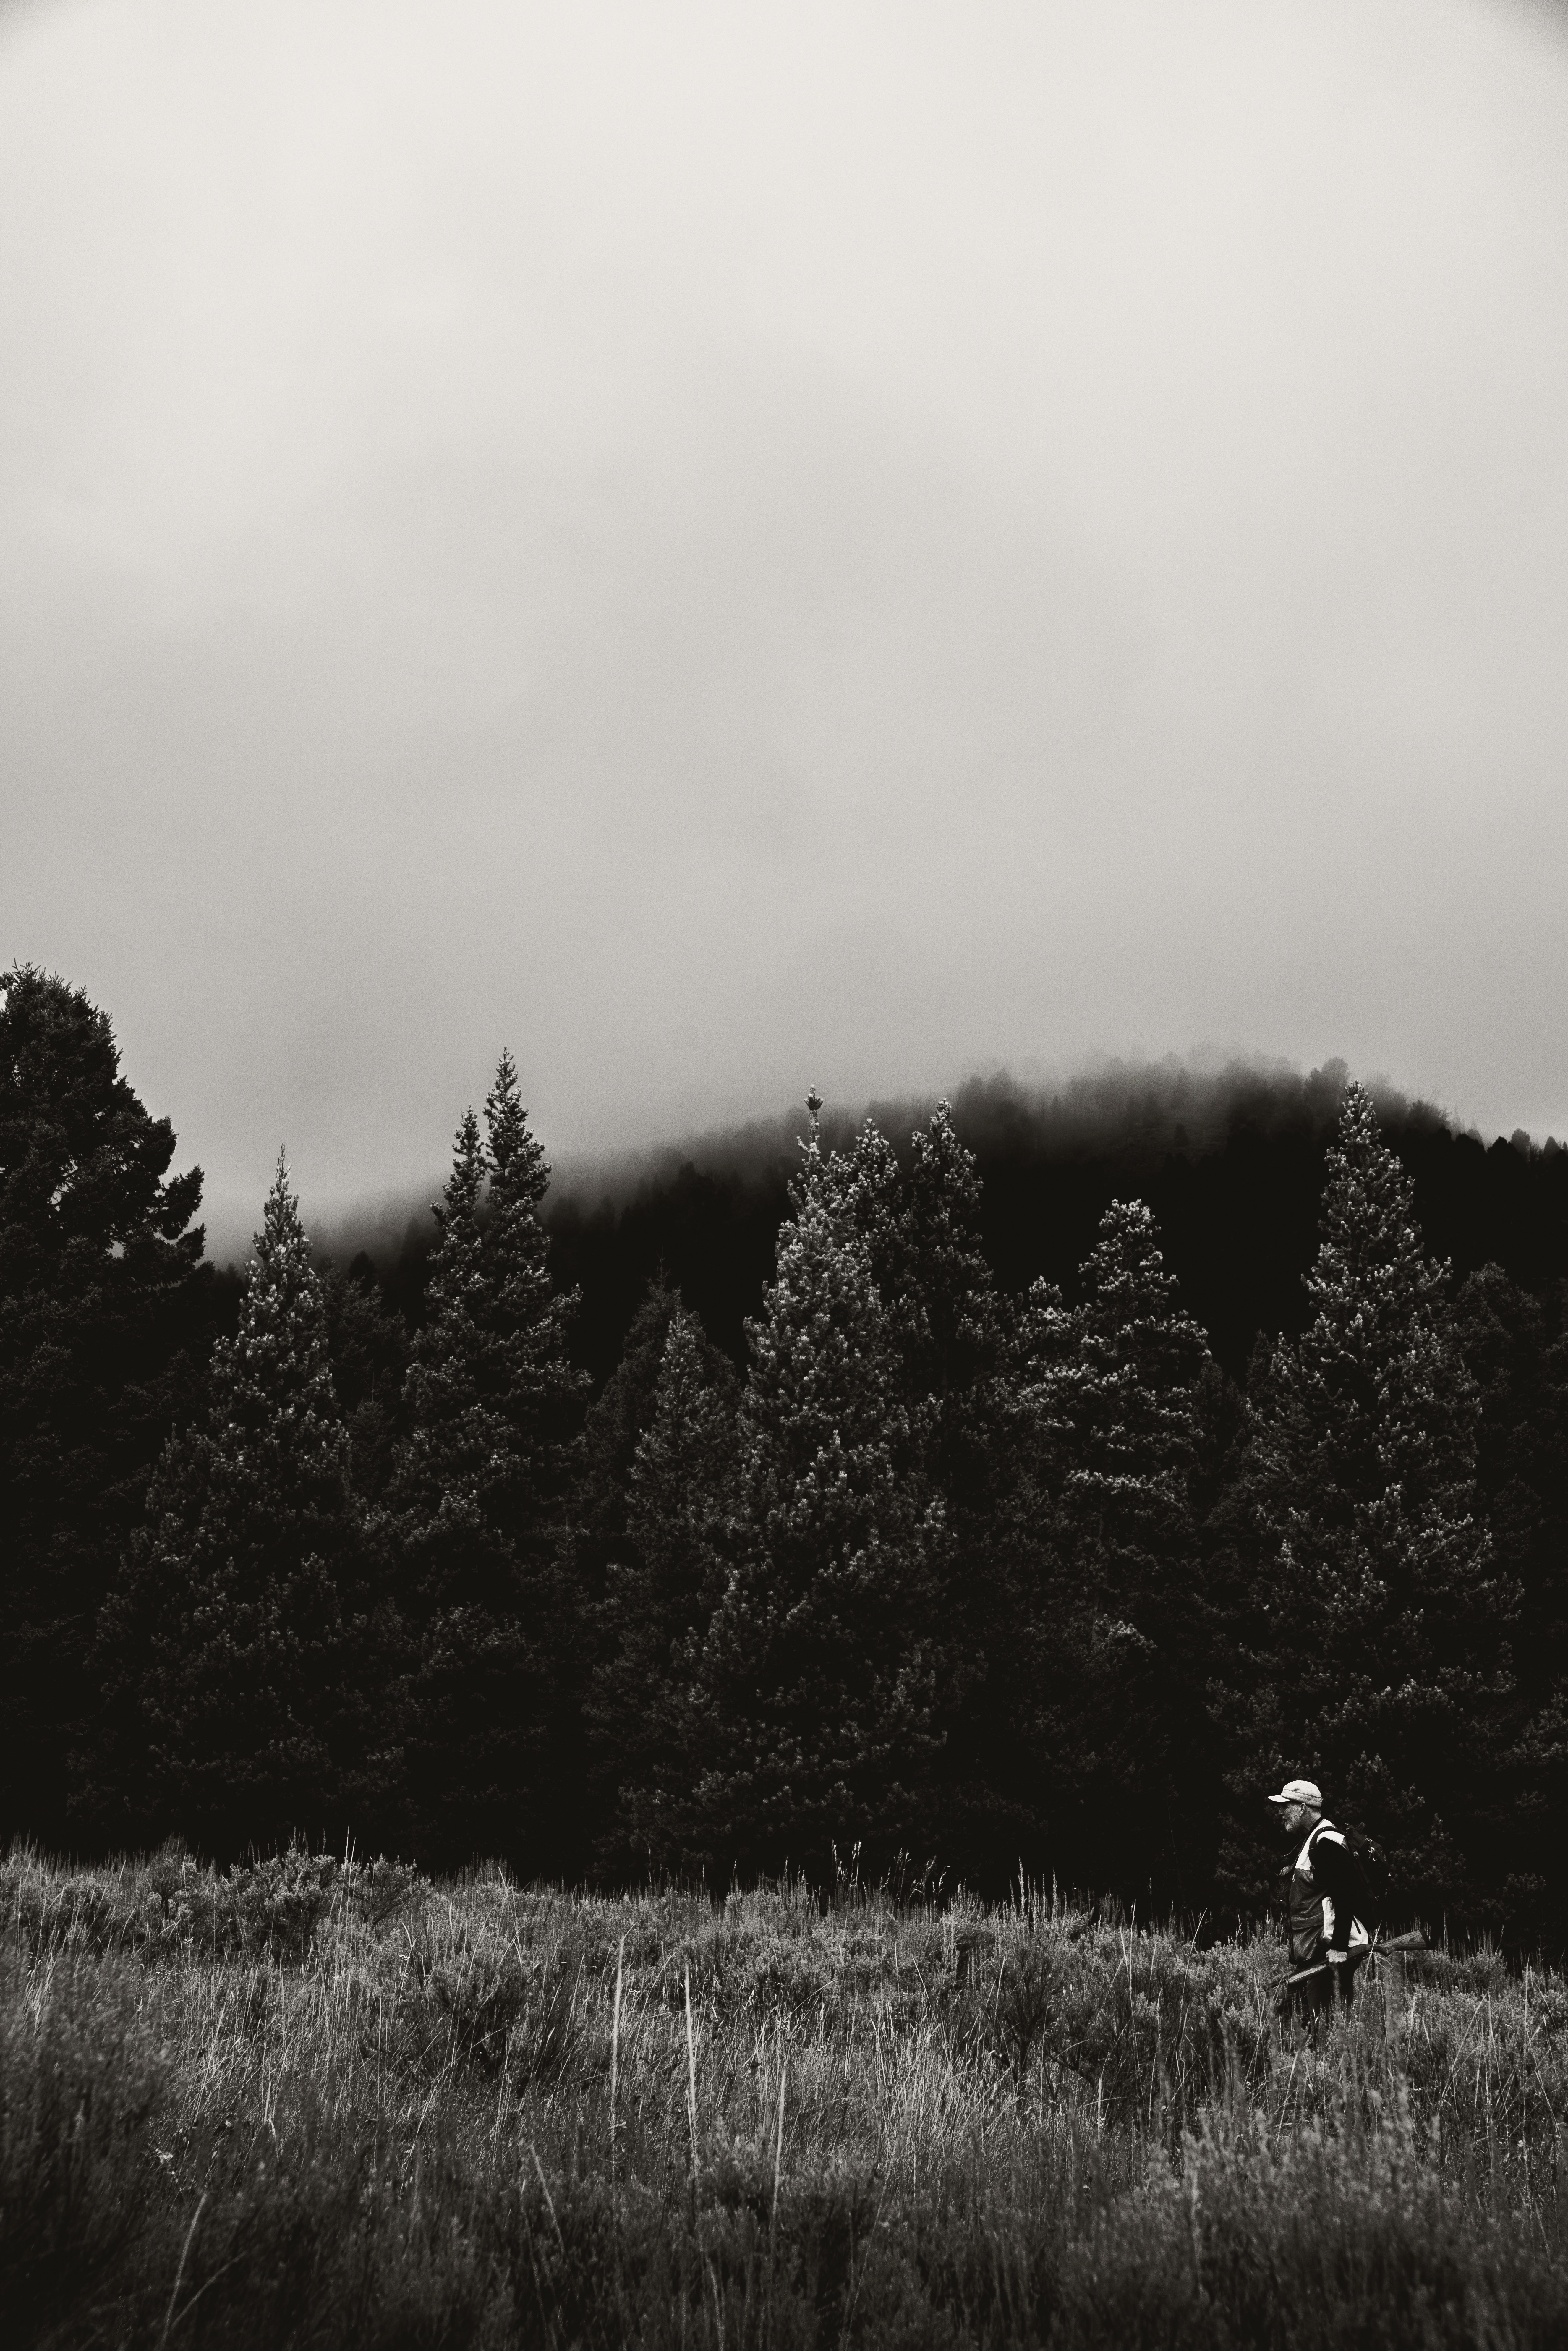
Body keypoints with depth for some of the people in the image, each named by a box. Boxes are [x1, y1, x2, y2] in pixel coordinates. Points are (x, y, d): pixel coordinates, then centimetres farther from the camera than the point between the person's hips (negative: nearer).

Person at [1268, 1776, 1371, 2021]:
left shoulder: (1327, 1842, -14)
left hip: (1329, 1953, -11)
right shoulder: (1309, 1840, 19)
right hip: (1308, 1954, 11)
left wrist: (1339, 1946, -23)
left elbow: (1345, 1897, -22)